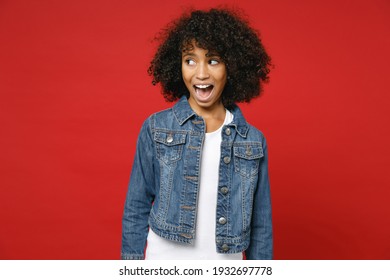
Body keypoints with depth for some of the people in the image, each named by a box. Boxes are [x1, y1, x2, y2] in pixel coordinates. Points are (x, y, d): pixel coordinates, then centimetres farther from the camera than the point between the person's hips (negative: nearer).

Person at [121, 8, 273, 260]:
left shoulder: (254, 140, -3)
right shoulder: (156, 128, -6)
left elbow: (260, 224, 3)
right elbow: (137, 207, -1)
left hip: (226, 266, 2)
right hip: (164, 263, -1)